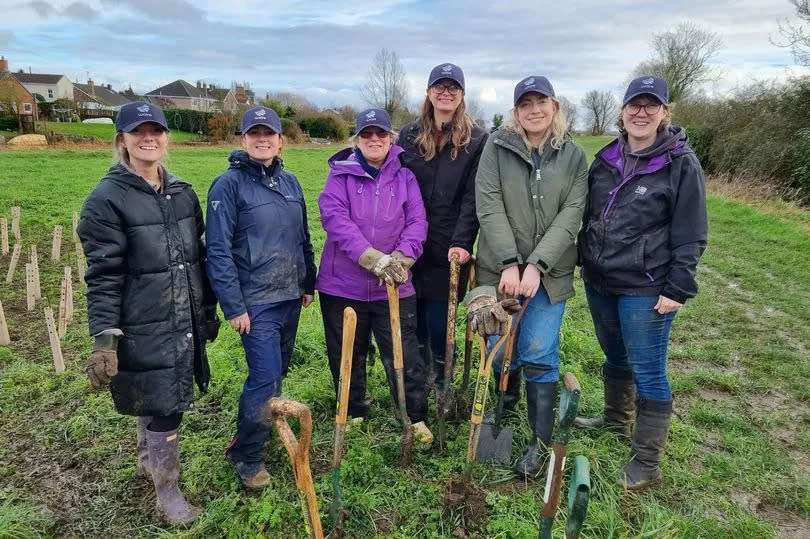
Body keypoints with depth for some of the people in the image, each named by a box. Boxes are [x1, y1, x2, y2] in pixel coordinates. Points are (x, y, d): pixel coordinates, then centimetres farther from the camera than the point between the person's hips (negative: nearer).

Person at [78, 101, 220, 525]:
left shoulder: (183, 193, 7)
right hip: (143, 328, -5)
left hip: (185, 322, 6)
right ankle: (167, 491, 22)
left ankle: (148, 461, 45)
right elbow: (103, 276, -13)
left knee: (157, 403, 20)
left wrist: (208, 310, 16)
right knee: (162, 407, 2)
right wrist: (104, 338, -17)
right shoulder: (107, 200, -10)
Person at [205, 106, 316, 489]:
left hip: (290, 296, 7)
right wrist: (233, 306, -16)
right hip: (255, 301, -6)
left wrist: (308, 282, 17)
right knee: (265, 377, -7)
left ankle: (262, 428, 38)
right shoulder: (229, 184, -10)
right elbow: (218, 251, -13)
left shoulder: (289, 182, 9)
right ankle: (246, 457, 13)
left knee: (277, 371, 16)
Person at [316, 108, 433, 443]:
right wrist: (374, 259, -26)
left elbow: (417, 222, -2)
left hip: (394, 286, 0)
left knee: (404, 356, 4)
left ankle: (416, 418, 21)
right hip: (343, 284, 0)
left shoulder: (405, 177, 5)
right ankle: (353, 415, 34)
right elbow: (335, 219, -16)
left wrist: (401, 258, -20)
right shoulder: (341, 175, -2)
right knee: (347, 357, 14)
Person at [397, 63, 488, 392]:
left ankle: (443, 386, 23)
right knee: (413, 318, 10)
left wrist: (462, 242, -17)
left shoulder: (477, 140, 1)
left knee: (439, 320, 1)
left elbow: (473, 197, -7)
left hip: (449, 248, -3)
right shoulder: (409, 135, 10)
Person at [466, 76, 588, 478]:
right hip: (499, 268, 0)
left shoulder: (574, 156, 3)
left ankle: (541, 441, 15)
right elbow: (489, 207, -8)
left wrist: (536, 265, -15)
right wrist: (509, 263, -16)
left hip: (549, 272, 0)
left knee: (538, 356, 0)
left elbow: (570, 217, -4)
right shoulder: (496, 147, 0)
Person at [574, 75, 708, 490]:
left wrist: (678, 288, -15)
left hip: (646, 290, -6)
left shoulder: (682, 164, -9)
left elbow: (690, 235, -11)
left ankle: (647, 462, 15)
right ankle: (616, 419, 44)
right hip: (599, 281, 6)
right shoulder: (606, 158, 7)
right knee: (615, 357, 22)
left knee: (648, 371, 1)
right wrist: (583, 260, 15)